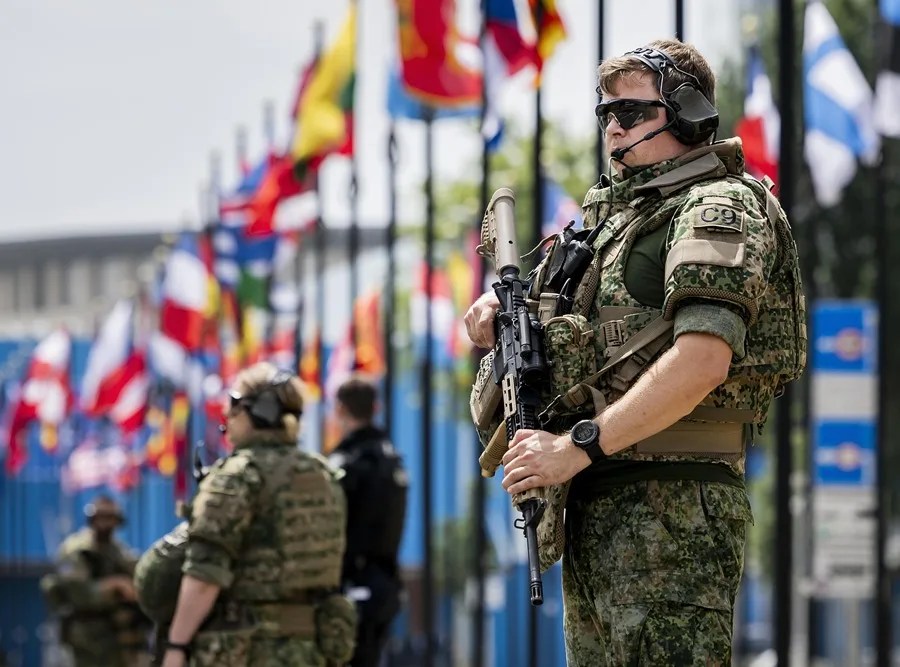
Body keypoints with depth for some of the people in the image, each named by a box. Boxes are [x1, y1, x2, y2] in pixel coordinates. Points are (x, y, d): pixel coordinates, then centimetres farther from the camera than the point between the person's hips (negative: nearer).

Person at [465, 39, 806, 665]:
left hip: (671, 503, -10)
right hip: (598, 507, 10)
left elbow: (703, 360, -22)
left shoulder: (716, 207, -8)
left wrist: (579, 446, -23)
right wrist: (502, 314, 7)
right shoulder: (618, 208, 22)